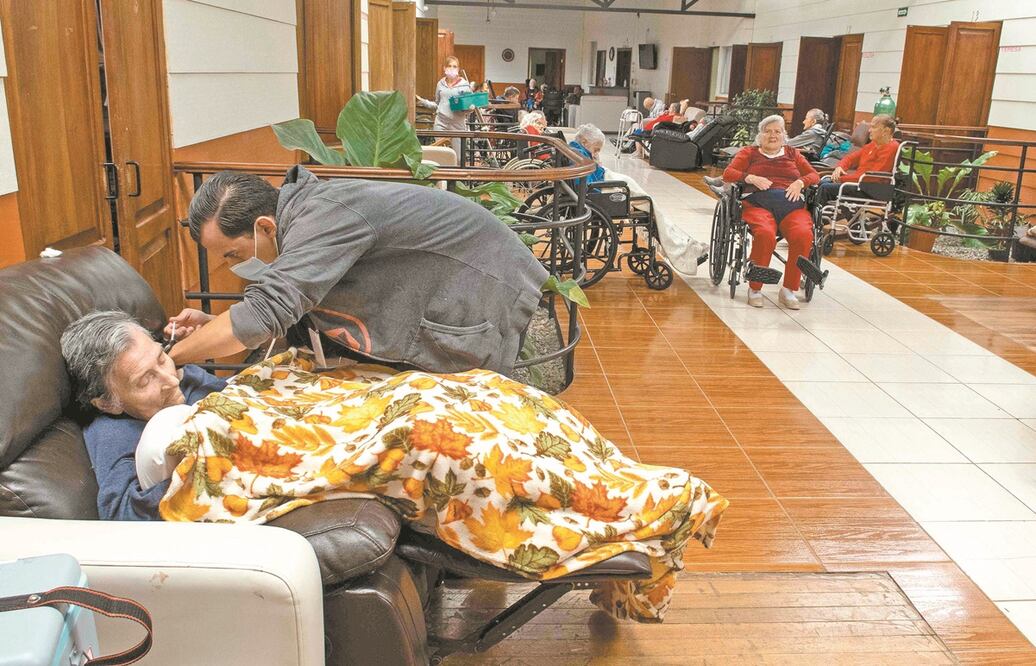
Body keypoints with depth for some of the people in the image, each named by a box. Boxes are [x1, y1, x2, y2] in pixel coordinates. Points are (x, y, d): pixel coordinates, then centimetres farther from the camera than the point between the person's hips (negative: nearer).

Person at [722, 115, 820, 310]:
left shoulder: (793, 153, 30)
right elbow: (728, 173, 10)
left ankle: (789, 290, -19)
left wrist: (800, 182, 0)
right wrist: (751, 178, -7)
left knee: (803, 235, -32)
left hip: (792, 204, 2)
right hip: (758, 203, -2)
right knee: (765, 234, -37)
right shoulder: (749, 152, 23)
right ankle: (755, 288, -20)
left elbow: (814, 175, 23)